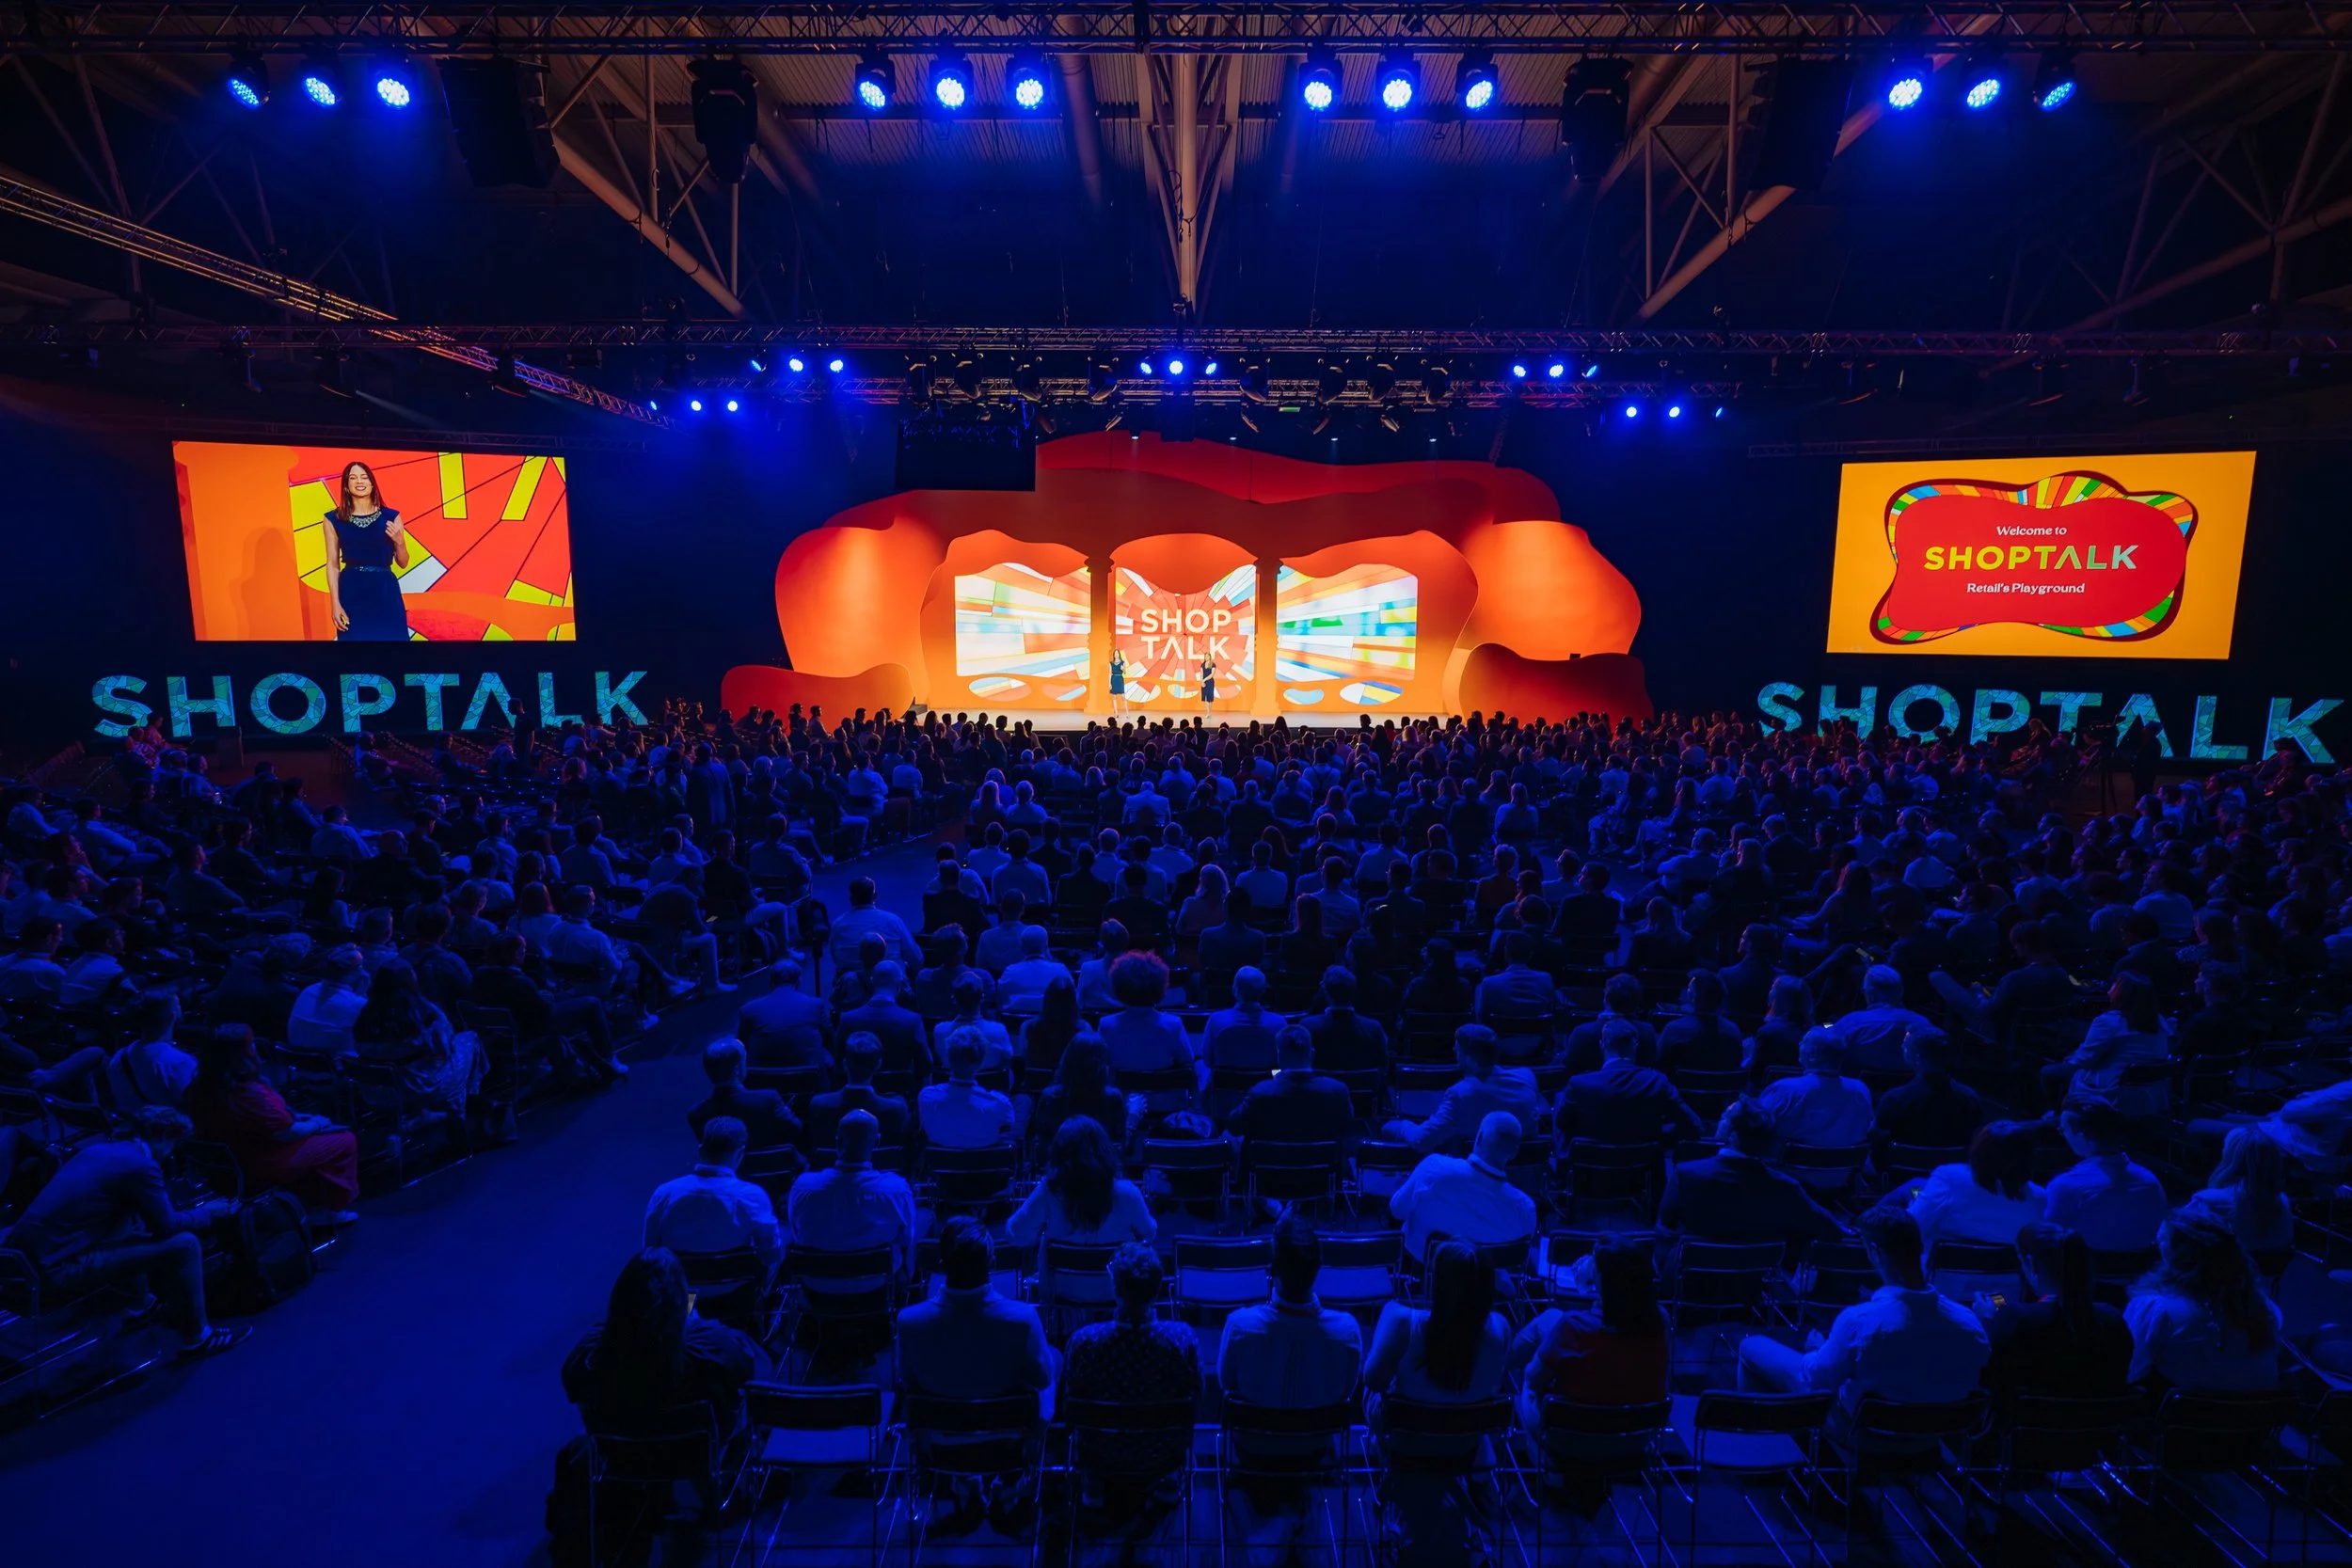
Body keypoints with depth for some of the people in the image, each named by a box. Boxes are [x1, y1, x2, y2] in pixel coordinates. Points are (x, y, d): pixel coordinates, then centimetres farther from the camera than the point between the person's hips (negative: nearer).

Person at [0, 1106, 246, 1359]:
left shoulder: (97, 1148, 12)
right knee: (184, 1244, -9)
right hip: (56, 1271, -10)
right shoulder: (140, 1165, -14)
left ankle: (171, 1306, 36)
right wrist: (206, 1213, 11)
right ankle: (197, 1338, 6)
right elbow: (168, 1226, -7)